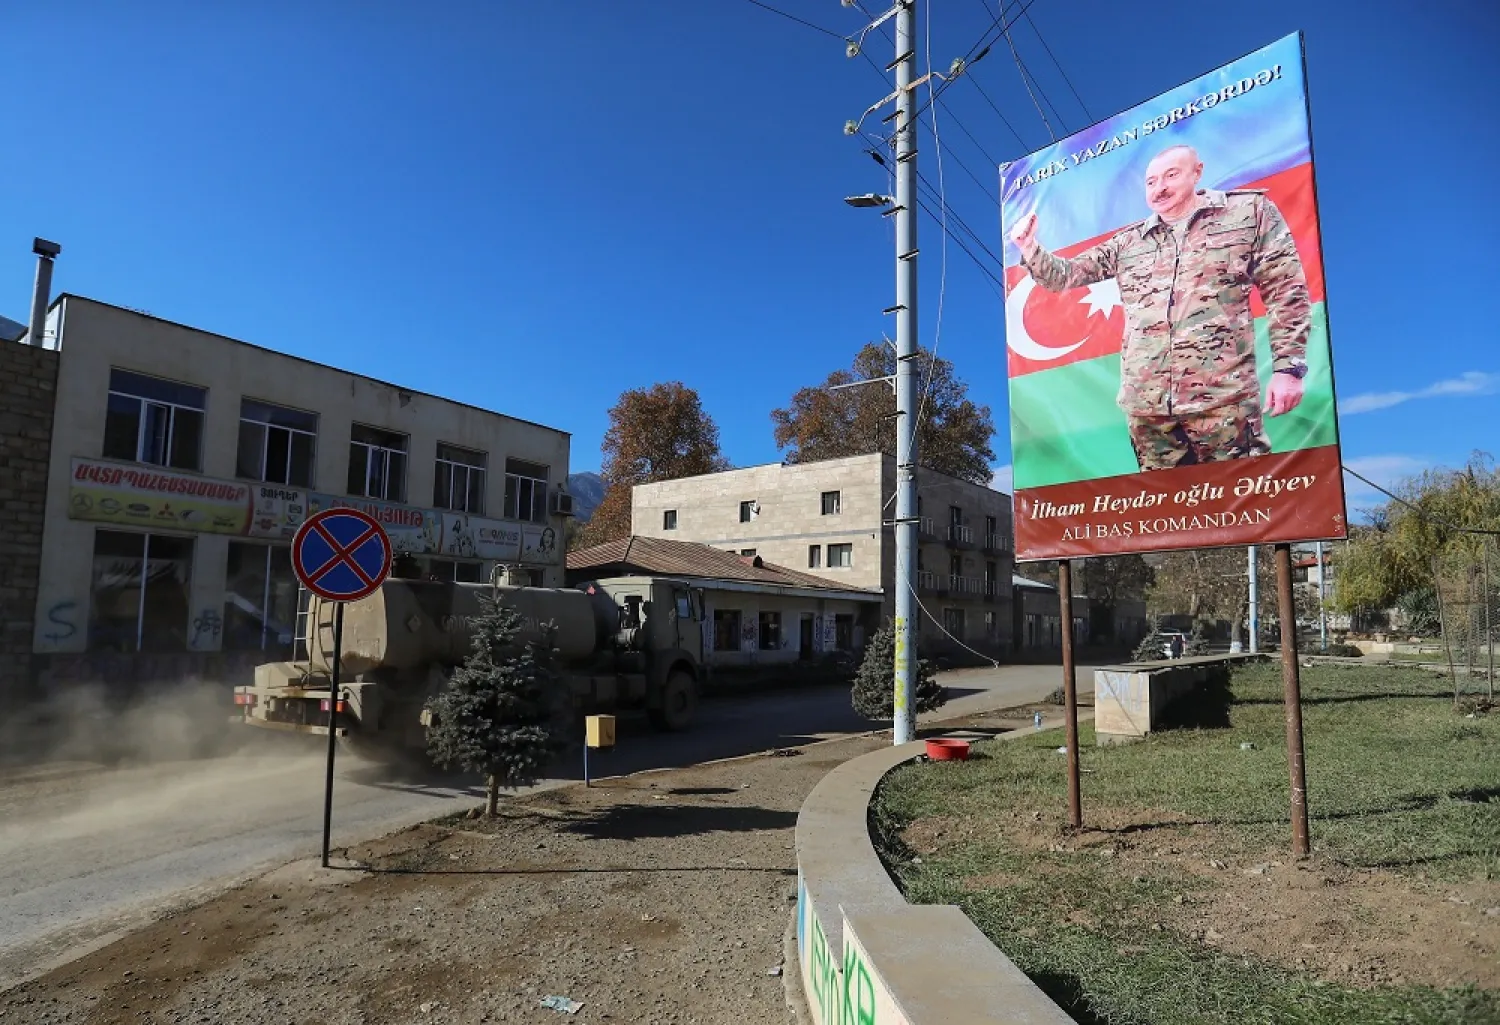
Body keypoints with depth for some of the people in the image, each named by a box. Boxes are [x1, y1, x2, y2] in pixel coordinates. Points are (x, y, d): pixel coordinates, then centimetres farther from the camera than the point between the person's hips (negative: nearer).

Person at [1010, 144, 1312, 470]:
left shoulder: (1250, 211, 9)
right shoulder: (1127, 242, 17)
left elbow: (1287, 291, 5)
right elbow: (1064, 275, 20)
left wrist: (1288, 366, -3)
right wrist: (1029, 247, 2)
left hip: (1222, 397, -3)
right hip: (1146, 402, 4)